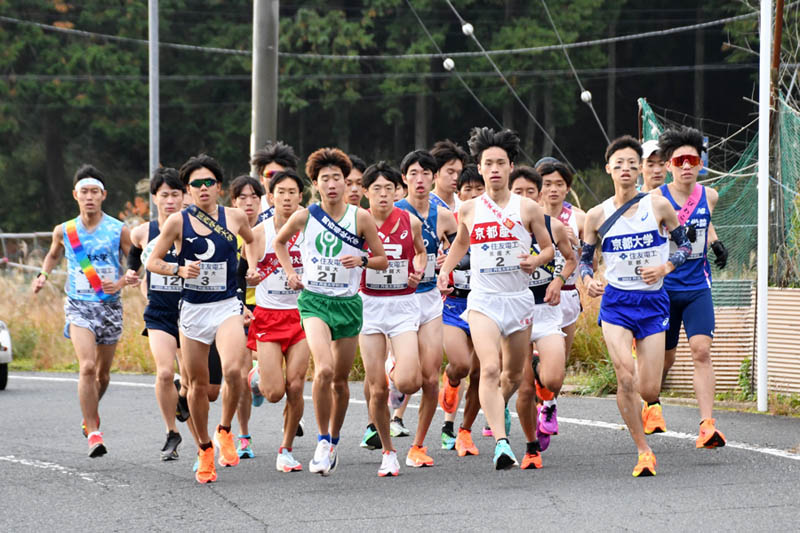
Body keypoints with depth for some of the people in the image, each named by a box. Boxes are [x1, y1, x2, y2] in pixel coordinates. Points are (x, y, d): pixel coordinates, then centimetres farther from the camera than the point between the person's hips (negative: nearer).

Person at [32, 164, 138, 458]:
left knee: (103, 373, 12)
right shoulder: (64, 231, 2)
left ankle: (90, 414, 43)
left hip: (110, 305, 1)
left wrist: (122, 282, -18)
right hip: (78, 305, -1)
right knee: (87, 366, -20)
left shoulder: (119, 231, -3)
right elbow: (53, 254, 24)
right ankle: (93, 433, -18)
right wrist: (43, 275, 6)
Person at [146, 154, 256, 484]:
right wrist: (179, 269, -14)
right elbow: (152, 261, 2)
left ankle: (225, 431, -1)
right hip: (192, 309, 0)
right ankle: (204, 449, 24)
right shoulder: (178, 222, -3)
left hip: (227, 307, 0)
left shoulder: (234, 218, 2)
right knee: (198, 382, 6)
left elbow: (253, 241, 25)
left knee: (232, 370, -24)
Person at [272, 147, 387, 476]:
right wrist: (290, 272, 5)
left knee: (341, 380, 10)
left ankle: (334, 440, 31)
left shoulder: (361, 218, -3)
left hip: (348, 302, 2)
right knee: (324, 369, -23)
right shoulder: (304, 217, -2)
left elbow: (382, 260, 5)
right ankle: (323, 441, -10)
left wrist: (362, 261, -15)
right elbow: (280, 242, 18)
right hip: (314, 300, -2)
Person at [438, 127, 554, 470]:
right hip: (482, 299, -2)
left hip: (519, 298, 2)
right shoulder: (469, 210, 4)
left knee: (514, 373, 15)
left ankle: (499, 407, 50)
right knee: (489, 369, -20)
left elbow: (549, 248, 11)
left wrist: (536, 261, -10)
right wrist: (445, 270, 8)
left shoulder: (528, 209, 1)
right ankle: (501, 444, -28)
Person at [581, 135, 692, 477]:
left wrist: (664, 268, -10)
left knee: (648, 390, -5)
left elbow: (685, 245, 8)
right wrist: (588, 279, -10)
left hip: (653, 301, 0)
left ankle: (649, 407, 36)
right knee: (625, 377, -20)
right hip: (615, 301, 0)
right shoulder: (597, 215, 1)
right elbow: (585, 257, 11)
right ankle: (643, 451, -7)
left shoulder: (658, 206, -2)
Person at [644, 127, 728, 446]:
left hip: (698, 287, 2)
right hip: (664, 287, -2)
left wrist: (715, 243, 9)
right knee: (665, 356, 10)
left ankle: (707, 425, -20)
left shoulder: (709, 196, 4)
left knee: (702, 351, -15)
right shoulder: (656, 199, -9)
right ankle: (651, 404, 41)